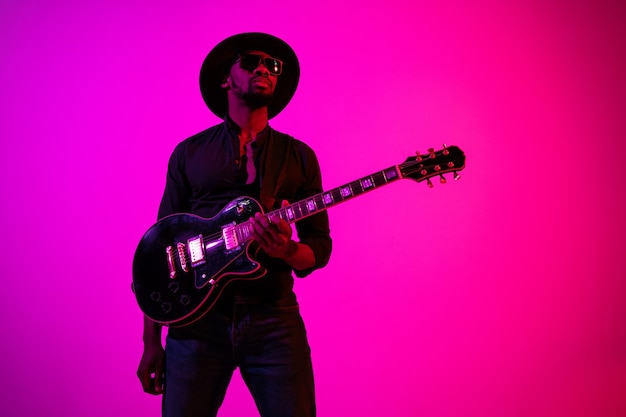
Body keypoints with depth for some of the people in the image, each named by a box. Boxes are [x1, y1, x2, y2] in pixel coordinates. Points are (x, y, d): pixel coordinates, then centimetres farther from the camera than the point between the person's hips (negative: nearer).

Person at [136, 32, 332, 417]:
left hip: (273, 318, 1)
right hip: (198, 318, 0)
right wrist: (151, 341, 3)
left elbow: (320, 246, 10)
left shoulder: (299, 156, 11)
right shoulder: (189, 153, 10)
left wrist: (286, 251, -15)